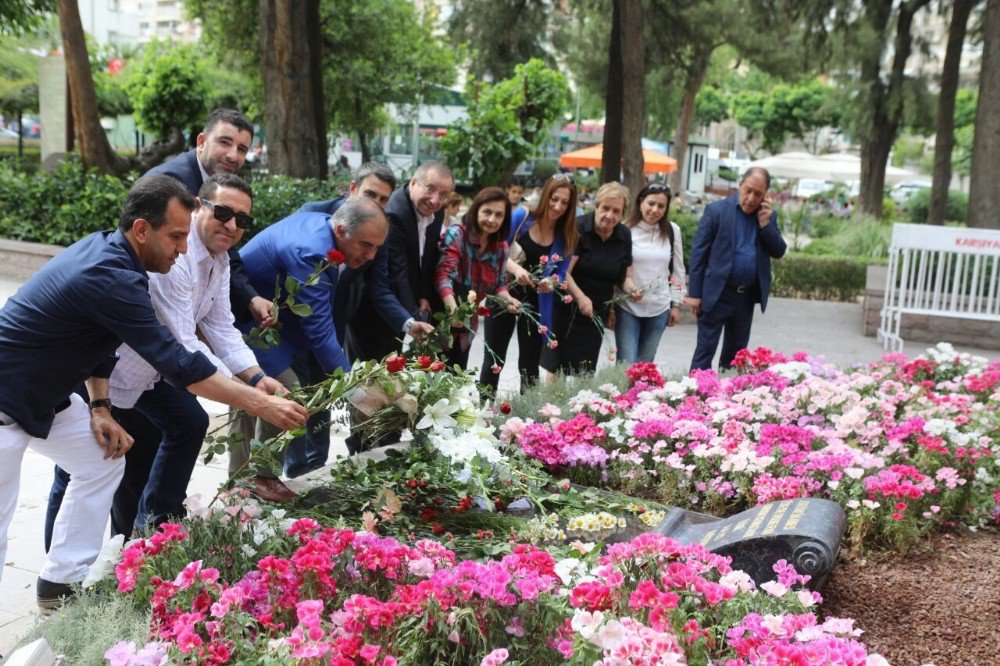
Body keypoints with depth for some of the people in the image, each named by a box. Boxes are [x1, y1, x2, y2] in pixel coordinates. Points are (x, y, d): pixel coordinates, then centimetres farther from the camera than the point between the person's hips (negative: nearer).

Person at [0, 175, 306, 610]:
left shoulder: (104, 249, -1)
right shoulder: (111, 279, -29)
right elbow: (177, 363, -30)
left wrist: (99, 408, 2)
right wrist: (263, 405, -26)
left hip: (41, 395, 10)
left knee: (103, 460, 13)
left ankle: (62, 584, 20)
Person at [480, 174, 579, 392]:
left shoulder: (567, 236, -4)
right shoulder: (521, 217, -11)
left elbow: (561, 273, 0)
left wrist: (550, 282, -23)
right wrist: (516, 268, -30)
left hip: (537, 304, 2)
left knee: (529, 363, 9)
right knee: (493, 359, 7)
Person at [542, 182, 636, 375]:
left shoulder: (624, 235, 5)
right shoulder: (578, 228, -12)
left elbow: (625, 276, 12)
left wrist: (631, 289, -10)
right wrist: (580, 297, -29)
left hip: (597, 315, 5)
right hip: (566, 311, -5)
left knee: (585, 373, 9)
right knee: (557, 368, -2)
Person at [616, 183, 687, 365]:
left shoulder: (672, 230, 3)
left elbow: (678, 270, 9)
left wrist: (676, 304, 8)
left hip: (659, 309, 2)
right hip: (627, 307, -2)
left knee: (646, 365, 9)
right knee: (626, 365, -5)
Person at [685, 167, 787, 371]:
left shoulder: (768, 216, 7)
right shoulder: (717, 210, -7)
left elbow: (779, 252, 4)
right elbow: (698, 252, -7)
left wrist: (765, 223, -11)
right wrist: (694, 293, -10)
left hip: (748, 295, 5)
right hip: (717, 293, -5)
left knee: (736, 353, 14)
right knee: (705, 351, -2)